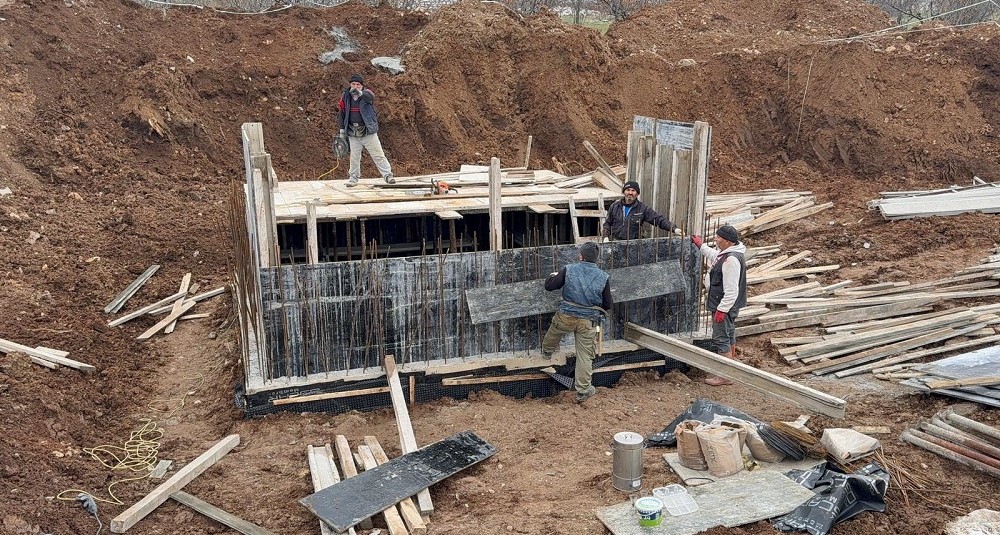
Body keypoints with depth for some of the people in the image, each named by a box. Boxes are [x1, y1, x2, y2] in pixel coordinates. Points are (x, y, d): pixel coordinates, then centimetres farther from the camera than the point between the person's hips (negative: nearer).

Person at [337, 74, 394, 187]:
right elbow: (341, 113, 11)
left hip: (368, 131, -2)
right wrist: (342, 129, 10)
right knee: (354, 156, 7)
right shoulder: (345, 96, 2)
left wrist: (360, 93, -56)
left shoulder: (366, 93, -7)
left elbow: (371, 96, -34)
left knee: (378, 154, 0)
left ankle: (388, 175, 6)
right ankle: (353, 177, 20)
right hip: (353, 133, 2)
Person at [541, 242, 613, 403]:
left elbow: (549, 286, -3)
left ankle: (546, 351, 59)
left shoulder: (568, 270, -8)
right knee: (585, 356, 10)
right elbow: (607, 305, 2)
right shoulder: (604, 277, -3)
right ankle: (583, 391, 16)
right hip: (589, 321, 1)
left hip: (566, 317, 0)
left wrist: (553, 276, 19)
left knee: (555, 330, 34)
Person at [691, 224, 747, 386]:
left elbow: (731, 290, -29)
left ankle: (726, 376, 4)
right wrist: (701, 246, 32)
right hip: (728, 306, 11)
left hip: (725, 307, -11)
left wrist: (721, 309, -26)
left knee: (721, 338, -4)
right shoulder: (726, 253, 4)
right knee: (729, 335, 23)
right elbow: (715, 256, 30)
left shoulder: (731, 260, -28)